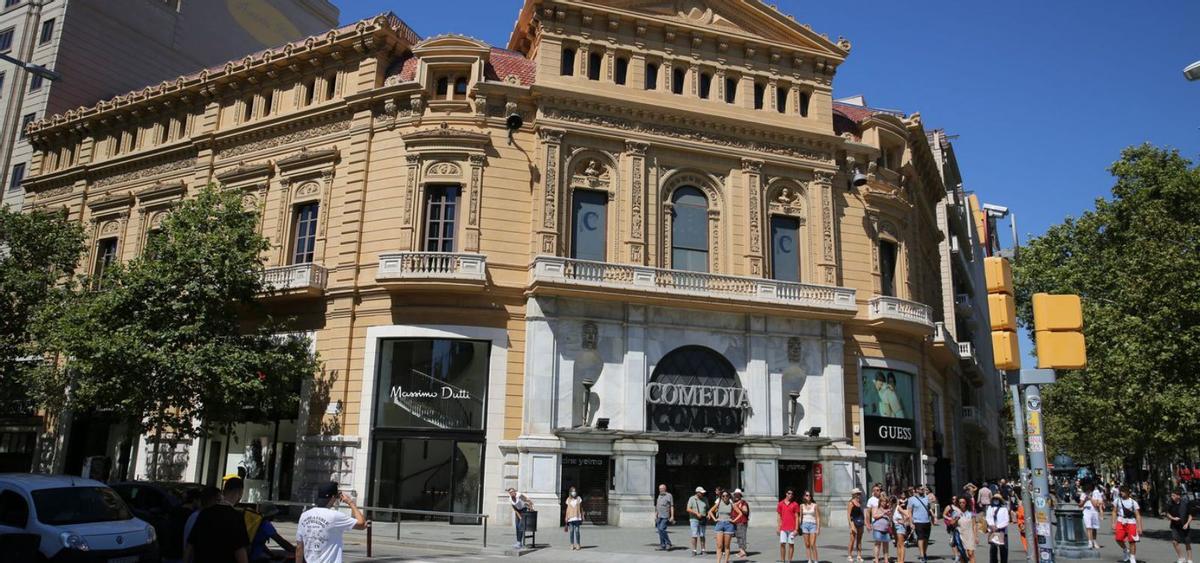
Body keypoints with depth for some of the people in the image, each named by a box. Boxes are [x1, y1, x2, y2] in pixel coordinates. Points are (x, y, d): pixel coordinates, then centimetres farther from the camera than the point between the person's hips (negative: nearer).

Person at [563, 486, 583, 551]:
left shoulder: (578, 499, 6)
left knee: (577, 531, -5)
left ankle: (578, 544, 4)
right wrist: (566, 519, 8)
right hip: (570, 518, 1)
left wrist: (582, 517, 5)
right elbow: (567, 509, 11)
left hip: (577, 518, -1)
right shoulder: (568, 500, 8)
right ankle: (572, 545, 7)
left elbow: (581, 508, 9)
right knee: (571, 531, -1)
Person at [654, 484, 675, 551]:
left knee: (662, 529, -17)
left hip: (665, 516, -7)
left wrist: (672, 516, -11)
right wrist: (655, 515, 18)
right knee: (660, 530, 5)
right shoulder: (659, 496, 17)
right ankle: (663, 546, 10)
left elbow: (672, 507, -6)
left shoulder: (669, 496, -4)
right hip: (659, 517, 7)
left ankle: (668, 543, -5)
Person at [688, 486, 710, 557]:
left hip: (702, 520, 4)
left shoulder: (705, 500, 9)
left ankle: (702, 550, 13)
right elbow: (688, 509, -10)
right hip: (694, 519, -4)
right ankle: (694, 551, -1)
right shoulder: (692, 499, -4)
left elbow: (707, 509, 18)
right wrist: (697, 513, -19)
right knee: (694, 535, -6)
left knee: (702, 535, 6)